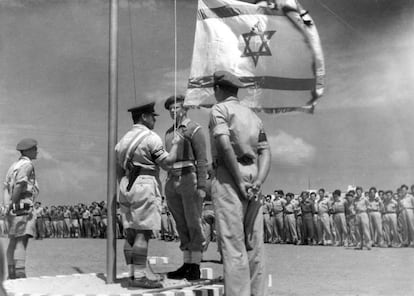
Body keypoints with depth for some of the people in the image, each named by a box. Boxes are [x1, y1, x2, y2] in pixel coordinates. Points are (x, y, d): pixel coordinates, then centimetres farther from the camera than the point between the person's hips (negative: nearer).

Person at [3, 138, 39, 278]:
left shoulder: (14, 165, 19)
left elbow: (6, 187, 16)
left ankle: (12, 275, 15)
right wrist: (13, 203, -12)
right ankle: (20, 275, -21)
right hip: (22, 208, -10)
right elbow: (19, 185, -20)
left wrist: (9, 205, 11)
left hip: (14, 209, 10)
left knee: (13, 242, 11)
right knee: (22, 241, -14)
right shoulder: (27, 164, -9)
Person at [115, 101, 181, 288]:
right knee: (143, 232, -8)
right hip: (145, 185, -9)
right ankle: (139, 276, -9)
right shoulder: (151, 137, -9)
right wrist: (175, 144, 7)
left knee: (130, 232, 8)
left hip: (127, 186, 9)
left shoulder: (124, 138, 16)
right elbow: (167, 162, -8)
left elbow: (119, 169, 18)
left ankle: (134, 273, 13)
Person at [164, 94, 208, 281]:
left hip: (190, 180, -7)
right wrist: (168, 185, 16)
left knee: (194, 224, -3)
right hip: (172, 182, 7)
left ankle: (195, 267, 2)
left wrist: (201, 186, -16)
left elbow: (202, 160, -8)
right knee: (181, 226, 8)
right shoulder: (169, 132, 19)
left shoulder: (194, 129, -3)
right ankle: (186, 265, 13)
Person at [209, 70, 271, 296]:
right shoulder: (253, 115, 22)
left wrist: (239, 181, -16)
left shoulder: (219, 109, 1)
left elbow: (225, 144, -17)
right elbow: (265, 153, 10)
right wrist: (258, 182, -3)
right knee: (254, 244, 9)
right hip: (253, 175, 7)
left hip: (229, 177, -7)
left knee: (233, 243, -7)